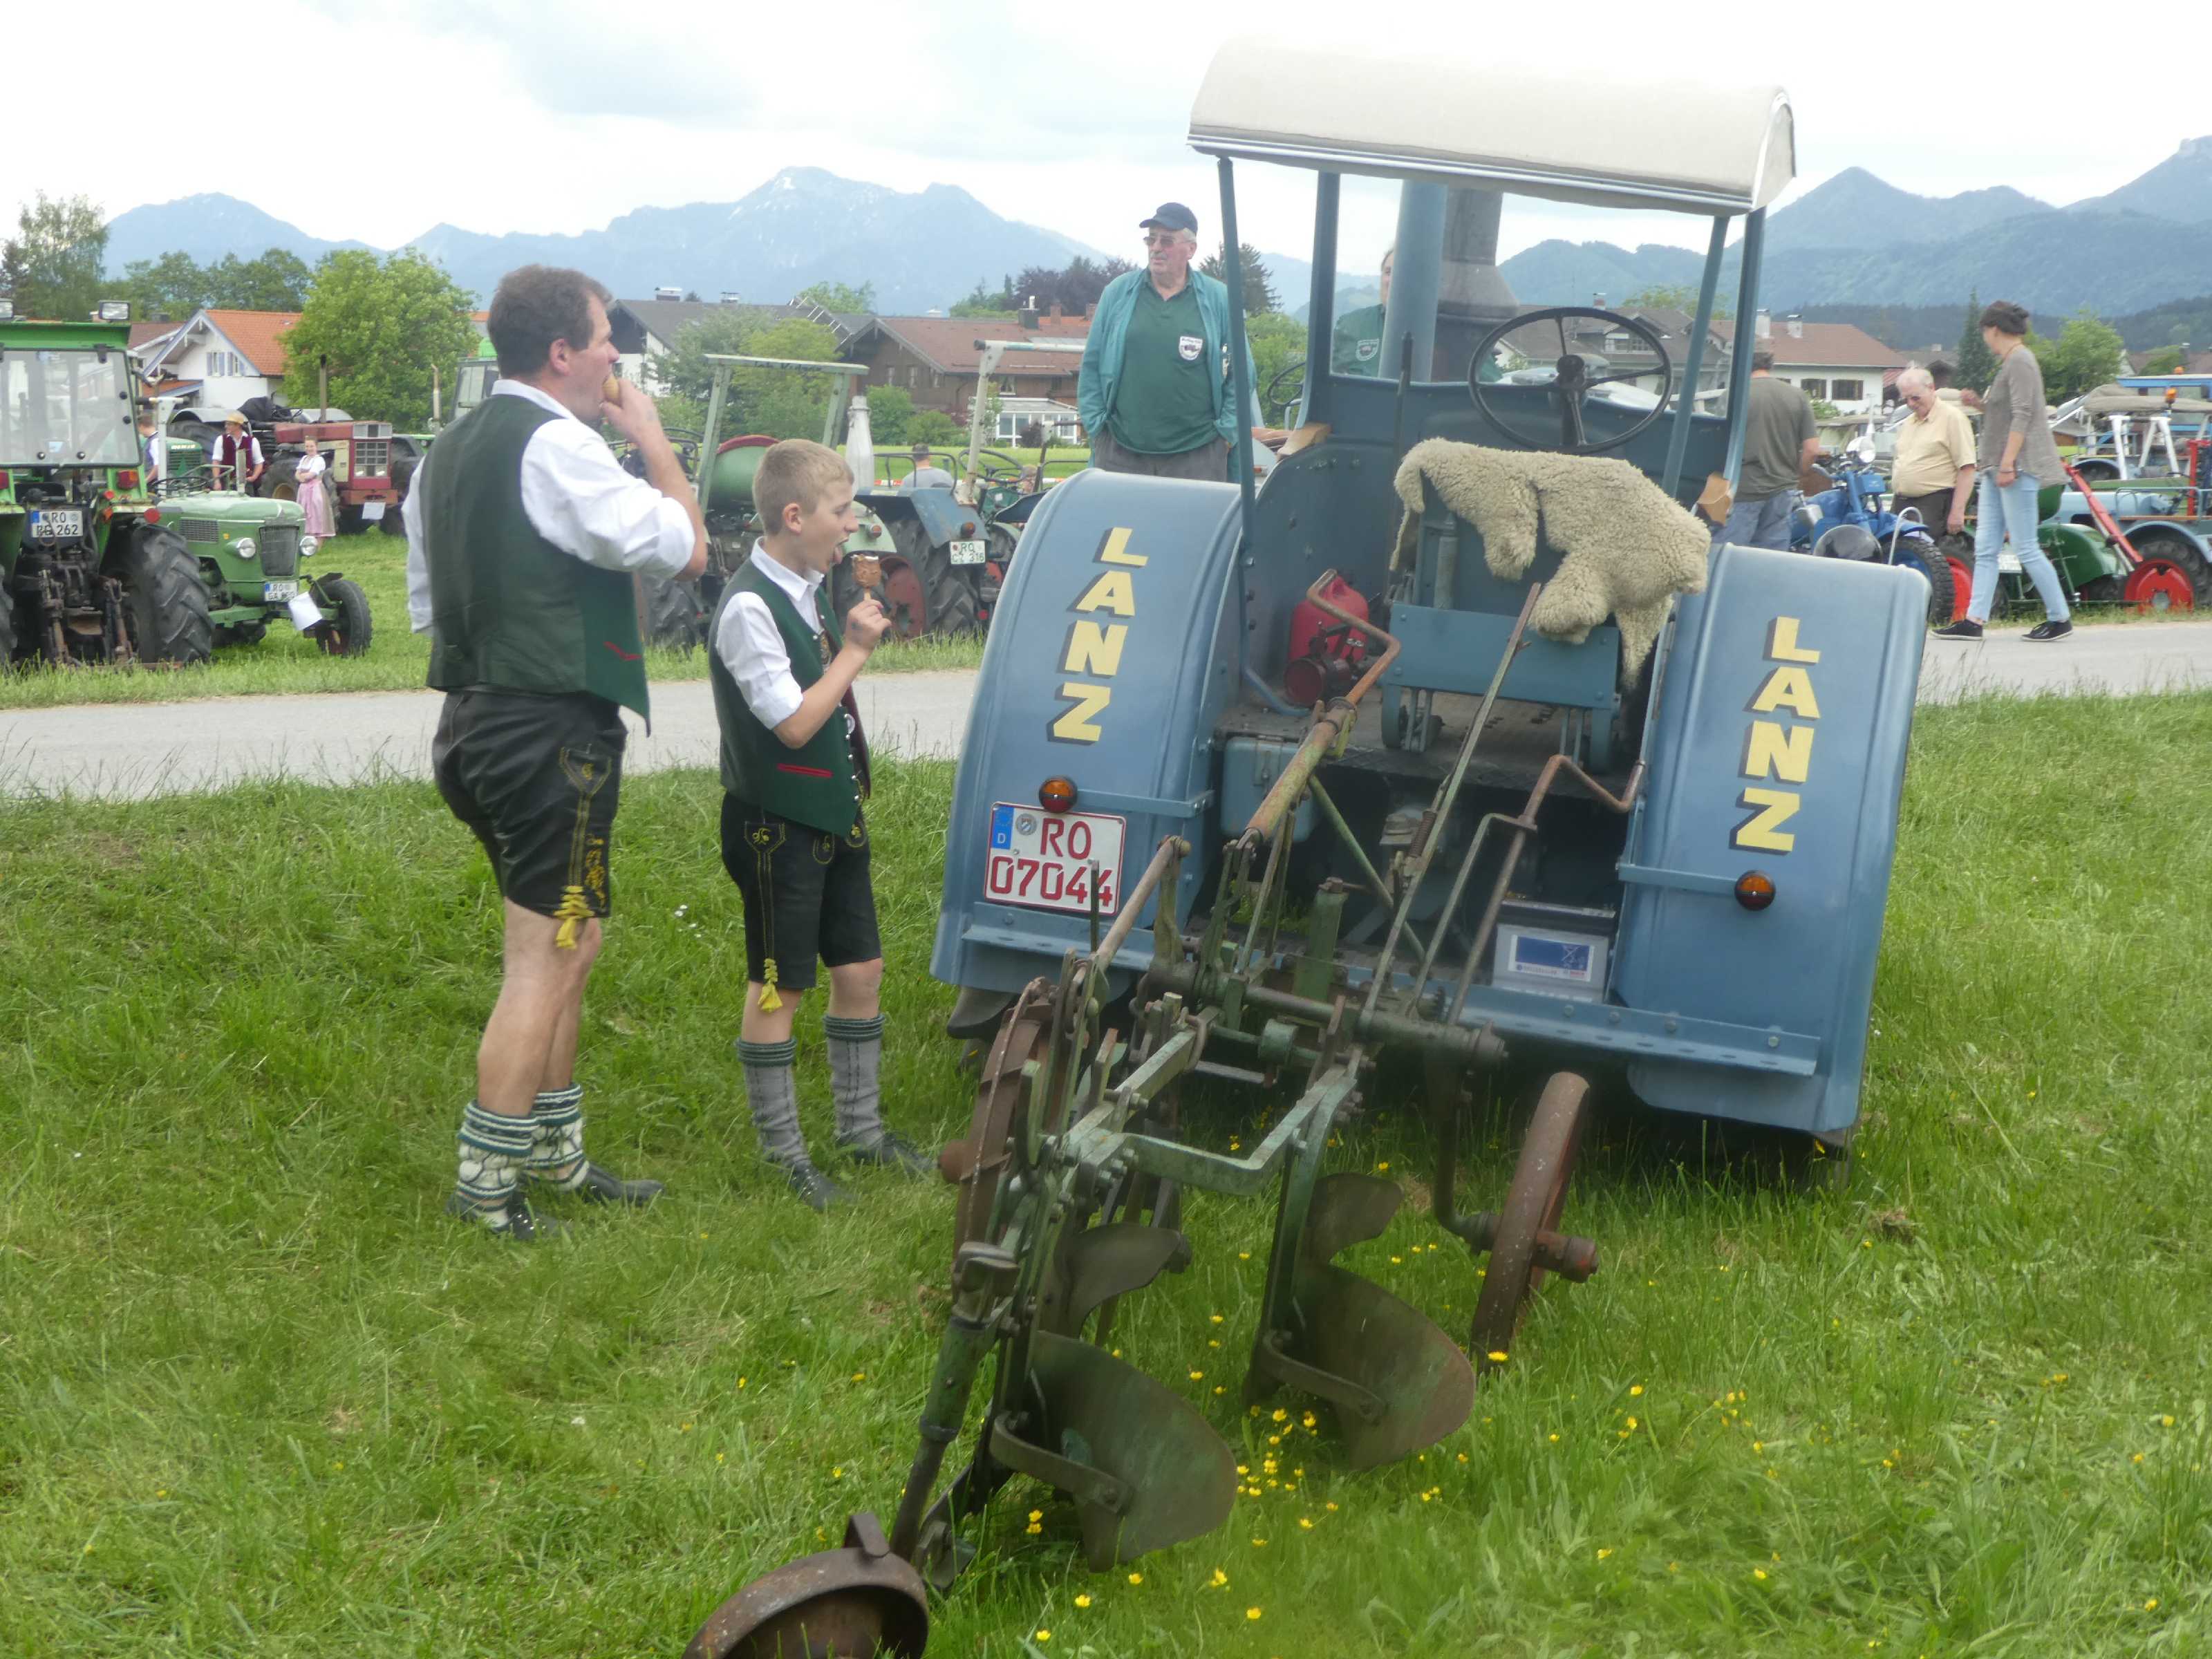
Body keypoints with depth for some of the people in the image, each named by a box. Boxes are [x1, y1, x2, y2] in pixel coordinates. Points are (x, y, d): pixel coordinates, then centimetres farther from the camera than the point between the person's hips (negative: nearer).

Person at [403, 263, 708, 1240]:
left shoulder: (447, 452, 14)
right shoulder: (557, 445, -15)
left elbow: (427, 606, 20)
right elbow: (684, 549, -15)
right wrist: (654, 443, -3)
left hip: (473, 717, 10)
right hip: (551, 729, -10)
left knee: (569, 944, 19)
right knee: (543, 961, -3)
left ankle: (553, 1151, 28)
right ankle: (485, 1182, 2)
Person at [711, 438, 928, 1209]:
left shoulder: (809, 594, 8)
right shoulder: (749, 607, -20)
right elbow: (794, 724, -23)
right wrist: (854, 650, -17)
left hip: (832, 818, 9)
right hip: (778, 828, -9)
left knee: (860, 970, 14)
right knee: (776, 988, 3)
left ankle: (861, 1127, 29)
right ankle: (782, 1152, 15)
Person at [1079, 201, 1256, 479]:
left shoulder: (1218, 300, 3)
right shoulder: (1118, 293, 7)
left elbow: (1242, 374, 7)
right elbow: (1092, 365, 10)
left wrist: (1226, 430, 1)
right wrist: (1096, 423, 4)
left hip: (1196, 454, -1)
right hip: (1120, 452, 1)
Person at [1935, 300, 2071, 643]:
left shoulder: (2019, 361, -11)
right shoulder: (2009, 361, 19)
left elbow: (2022, 416, -19)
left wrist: (2007, 464, -23)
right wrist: (1980, 405, 15)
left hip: (2017, 469, -10)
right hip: (1997, 469, 10)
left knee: (2025, 548, -6)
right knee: (1986, 548, 4)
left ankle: (2060, 617, 2)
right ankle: (1974, 620, 2)